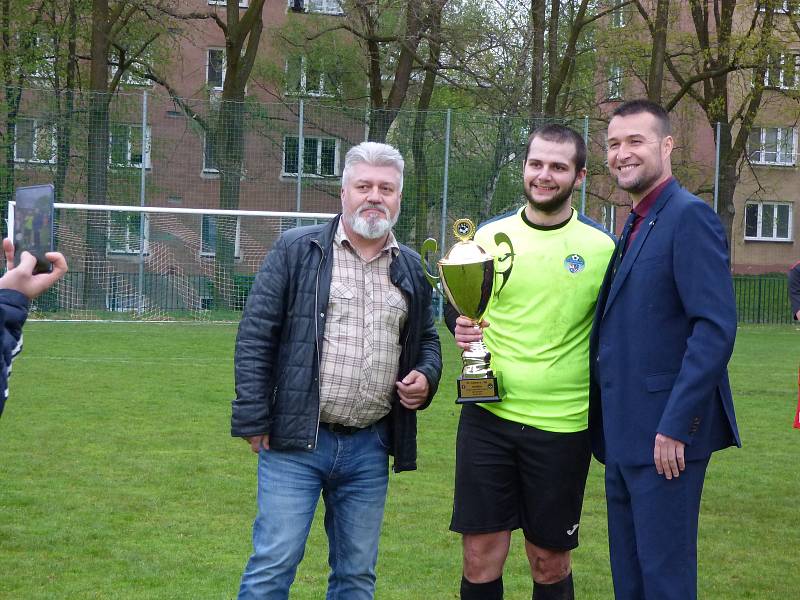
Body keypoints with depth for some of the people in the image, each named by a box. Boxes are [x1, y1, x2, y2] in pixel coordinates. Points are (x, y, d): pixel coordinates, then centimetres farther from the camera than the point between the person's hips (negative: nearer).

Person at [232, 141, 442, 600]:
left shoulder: (411, 268, 12)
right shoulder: (297, 250, -2)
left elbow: (428, 339, 25)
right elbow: (255, 337, -3)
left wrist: (426, 376, 2)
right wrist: (254, 420, -8)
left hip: (371, 446, 4)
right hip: (295, 440, -4)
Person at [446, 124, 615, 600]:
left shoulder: (603, 247, -2)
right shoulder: (489, 236, 5)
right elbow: (458, 307, 17)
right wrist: (460, 326, -6)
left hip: (563, 425, -1)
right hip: (488, 417, 2)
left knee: (551, 561, 9)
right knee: (480, 557, 2)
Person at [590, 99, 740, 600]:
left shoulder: (690, 217, -13)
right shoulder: (636, 226, 16)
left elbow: (716, 327, -20)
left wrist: (675, 426, -22)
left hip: (666, 434, -9)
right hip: (625, 433, 9)